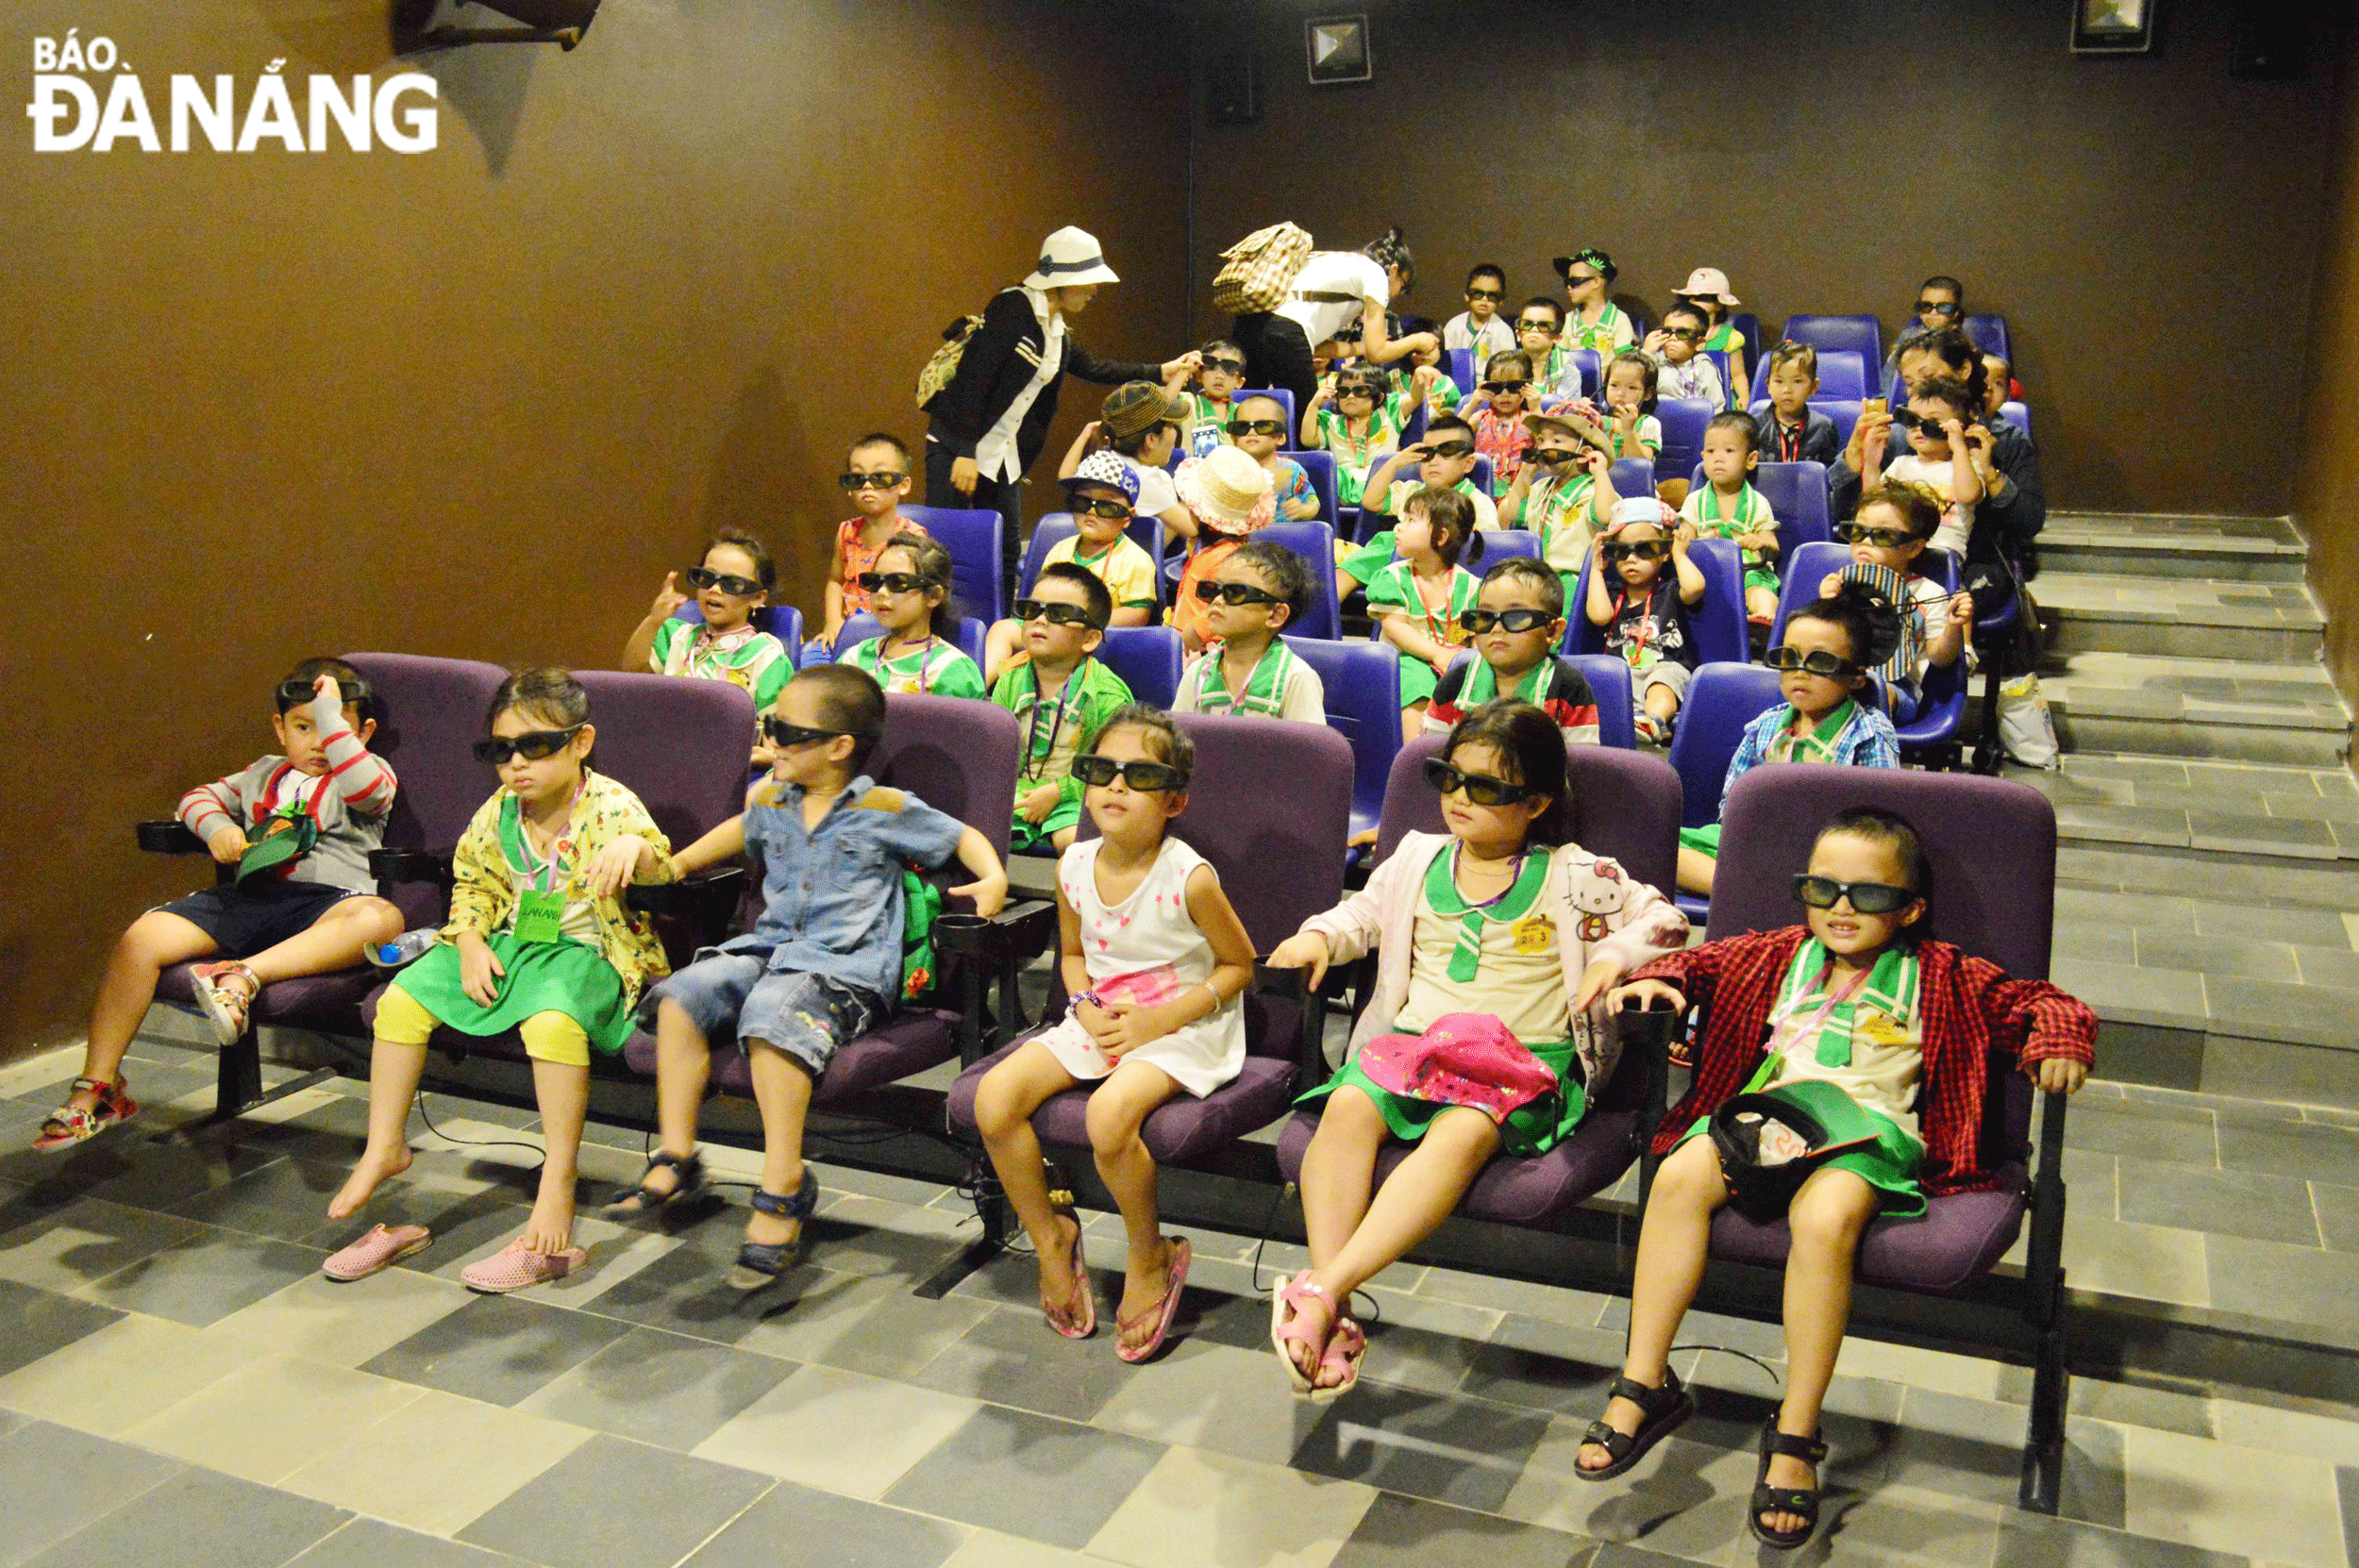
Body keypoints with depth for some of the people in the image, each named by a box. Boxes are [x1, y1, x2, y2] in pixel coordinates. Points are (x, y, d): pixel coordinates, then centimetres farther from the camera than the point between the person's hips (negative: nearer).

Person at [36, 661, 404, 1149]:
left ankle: (245, 975, -44)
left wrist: (330, 715, -8)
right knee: (141, 938, -15)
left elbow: (368, 789, -11)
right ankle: (97, 1087, -9)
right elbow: (200, 797, 31)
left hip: (327, 899, -4)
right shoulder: (263, 775, 29)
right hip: (249, 894, 5)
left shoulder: (368, 773, 12)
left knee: (381, 919, -39)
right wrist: (216, 827, 8)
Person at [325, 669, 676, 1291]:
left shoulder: (611, 807, -13)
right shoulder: (498, 813, 3)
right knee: (402, 998, -7)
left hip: (586, 952, -7)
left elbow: (662, 871, -28)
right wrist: (471, 944, 1)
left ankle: (557, 1185, -28)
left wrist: (637, 848, -51)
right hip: (509, 942, 7)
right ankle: (383, 1148, 10)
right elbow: (471, 882, 18)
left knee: (553, 1019, -37)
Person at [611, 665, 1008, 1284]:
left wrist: (994, 878, -12)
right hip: (770, 949, 7)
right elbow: (740, 831, 40)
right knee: (682, 995, -16)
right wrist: (676, 863, 33)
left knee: (772, 1012, -36)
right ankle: (675, 1158, -9)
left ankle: (783, 1184, -32)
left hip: (846, 966, -7)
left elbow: (963, 836, 7)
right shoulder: (770, 802, 17)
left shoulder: (884, 810, 0)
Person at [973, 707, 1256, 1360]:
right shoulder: (1075, 867, 1)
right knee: (994, 1098, -14)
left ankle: (1151, 1256, -5)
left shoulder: (1189, 877, -16)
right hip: (1100, 1020, 6)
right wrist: (1087, 1008, -5)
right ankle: (1050, 1237, 9)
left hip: (1180, 1029, -6)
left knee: (1110, 1114, -34)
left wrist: (1161, 1019, -16)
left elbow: (1239, 964, -6)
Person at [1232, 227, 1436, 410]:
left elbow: (1315, 345, 31)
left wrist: (1361, 347, 39)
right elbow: (1376, 354, 5)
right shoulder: (1376, 273, 10)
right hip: (1284, 336, -8)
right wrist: (1416, 341, 22)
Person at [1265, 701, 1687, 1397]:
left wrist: (1614, 955, -5)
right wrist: (1318, 936, 10)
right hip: (1412, 1040, 3)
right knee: (1348, 1107, -32)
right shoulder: (1419, 859, 20)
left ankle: (1324, 1290, -47)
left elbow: (1664, 919, 13)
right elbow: (1363, 914, 31)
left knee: (1463, 1134, -38)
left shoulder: (1573, 876, 10)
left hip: (1525, 1060, -3)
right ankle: (1326, 1313, -37)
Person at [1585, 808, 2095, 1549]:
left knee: (1825, 1216, -37)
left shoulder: (1942, 977, 15)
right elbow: (1703, 962, 28)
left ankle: (1795, 1435, -23)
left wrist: (2058, 1041, -8)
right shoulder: (1779, 957, 24)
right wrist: (1657, 979, 7)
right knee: (1681, 1175, -28)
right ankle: (1644, 1385, -19)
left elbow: (2034, 1001, 14)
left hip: (1869, 1131, -3)